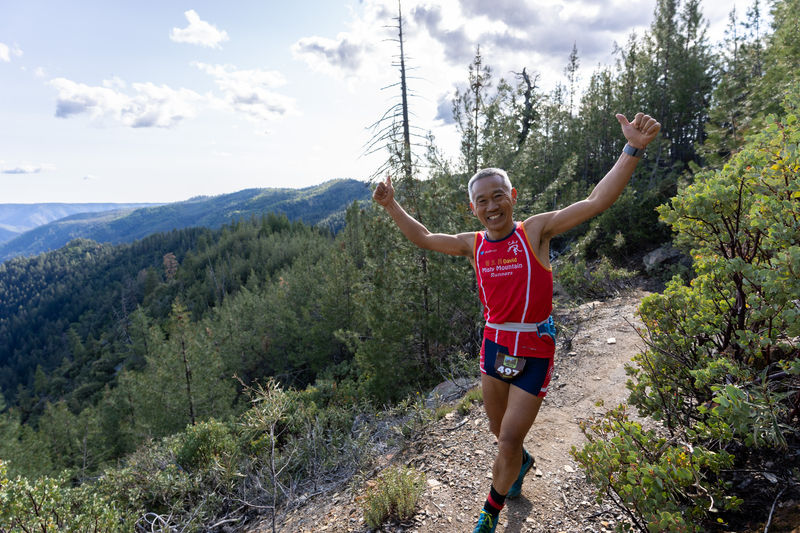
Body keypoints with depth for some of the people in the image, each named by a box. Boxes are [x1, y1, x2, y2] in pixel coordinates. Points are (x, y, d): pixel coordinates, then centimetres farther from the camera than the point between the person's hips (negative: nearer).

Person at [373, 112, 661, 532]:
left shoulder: (536, 230, -11)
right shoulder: (473, 244, 0)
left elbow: (596, 202, -20)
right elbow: (423, 239, 14)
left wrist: (633, 149, -29)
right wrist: (391, 206, 10)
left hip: (534, 349, -4)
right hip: (495, 345, 5)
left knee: (509, 440, -1)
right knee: (501, 433, 21)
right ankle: (522, 464, 56)